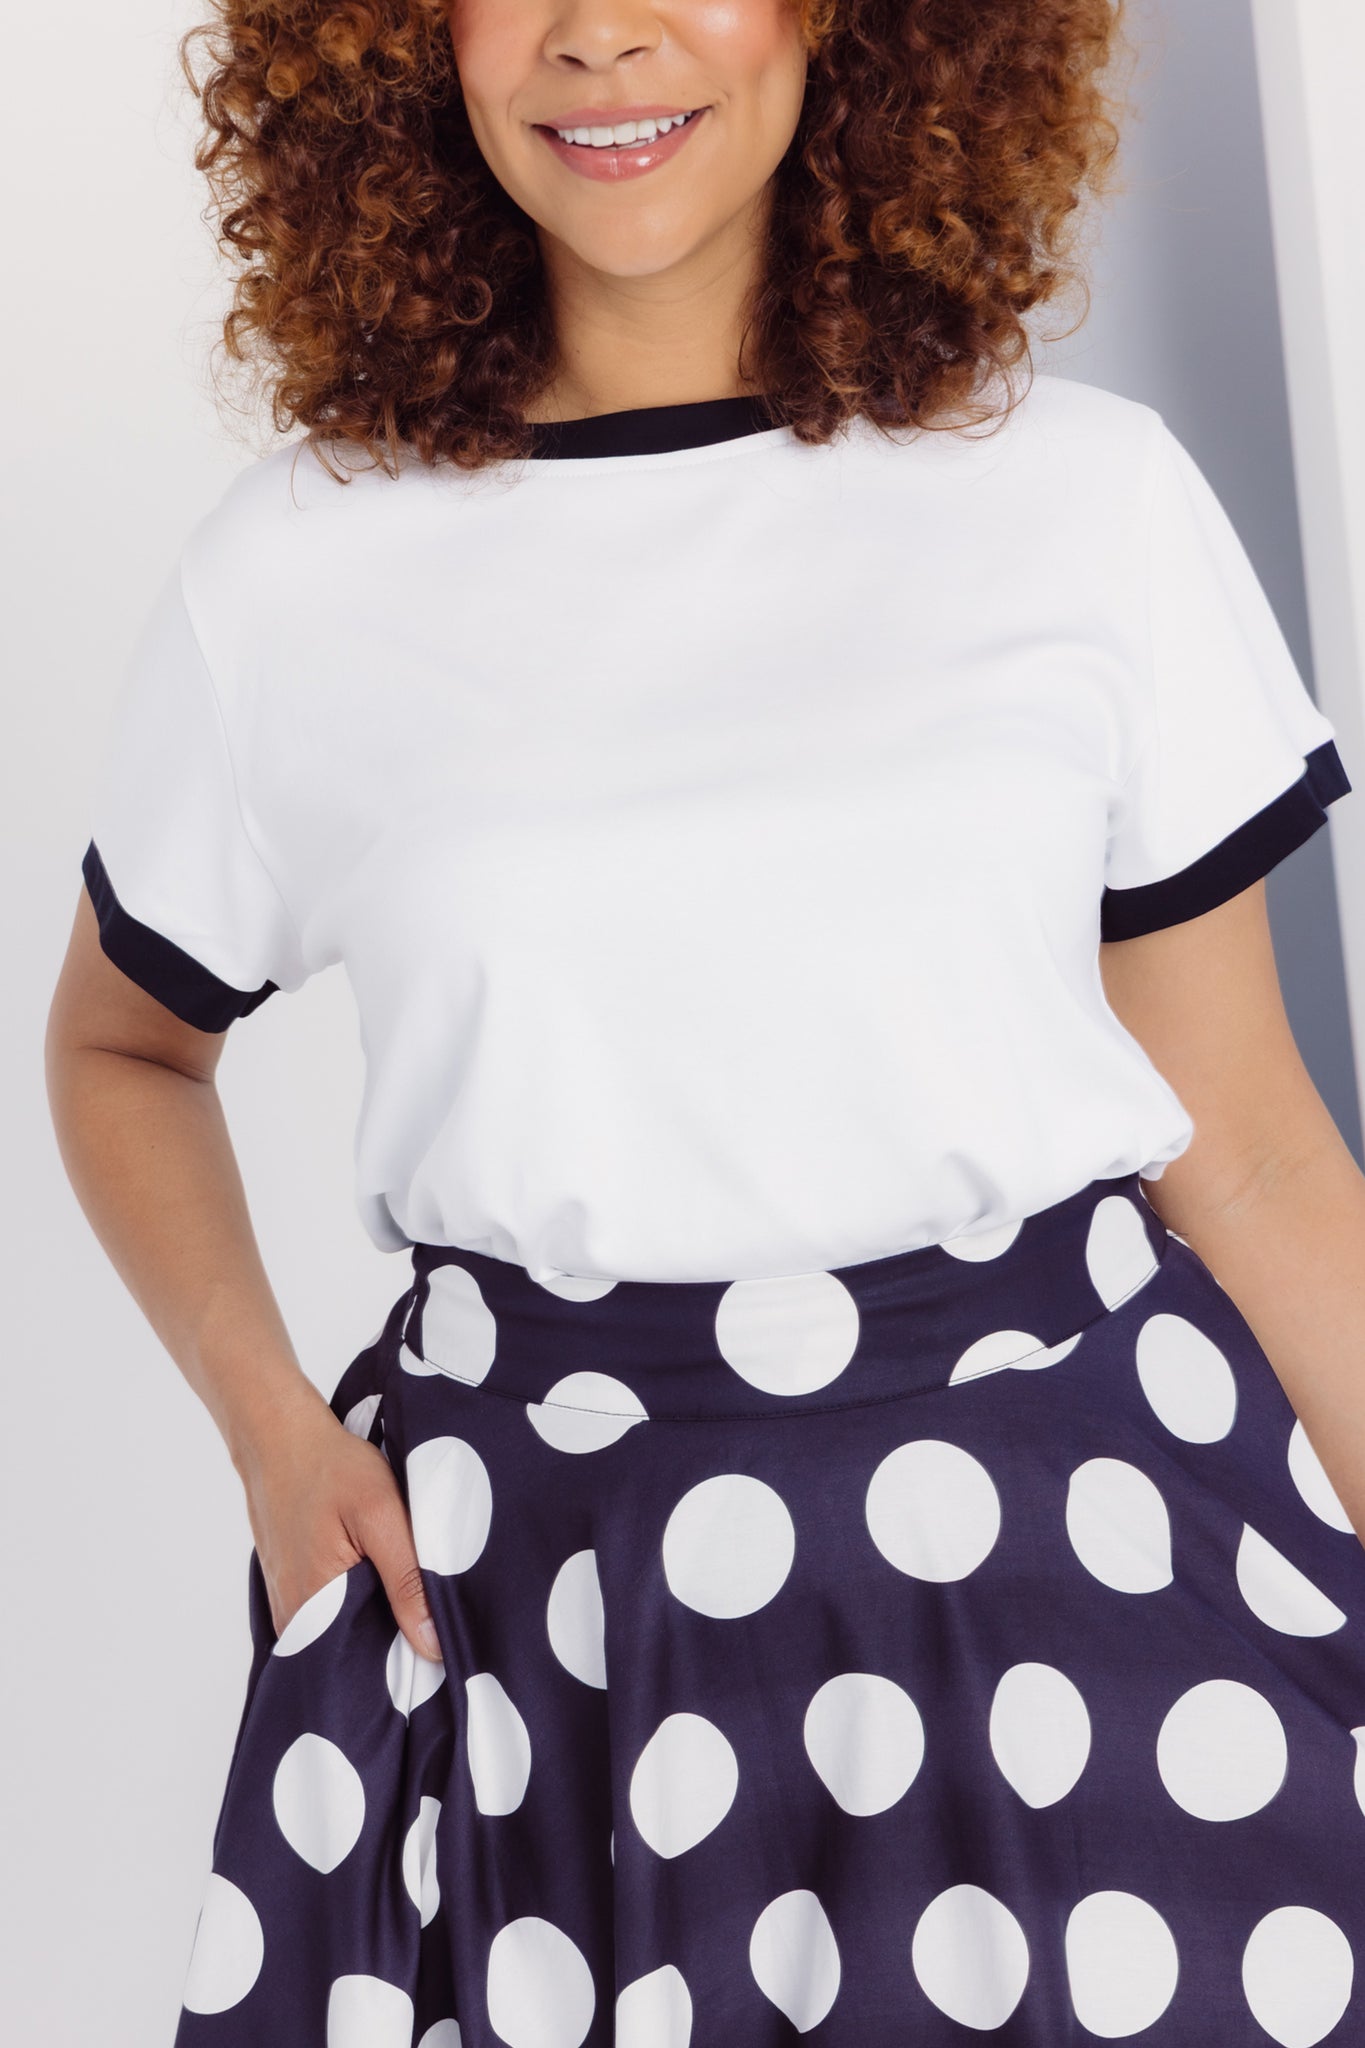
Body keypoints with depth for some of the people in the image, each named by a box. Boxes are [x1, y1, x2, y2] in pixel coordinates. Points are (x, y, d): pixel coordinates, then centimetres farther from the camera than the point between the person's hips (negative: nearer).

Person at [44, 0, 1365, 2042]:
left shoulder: (1091, 494, 1)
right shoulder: (290, 574, 2)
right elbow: (121, 1046, 17)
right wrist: (264, 1412, 1)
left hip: (1084, 1522, 0)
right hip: (532, 1592, 0)